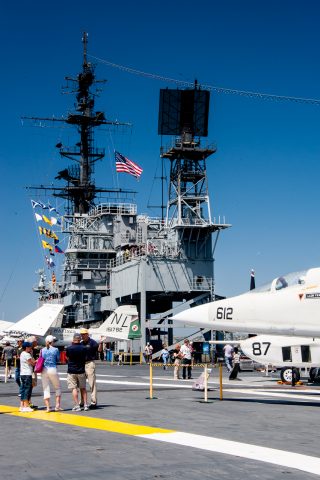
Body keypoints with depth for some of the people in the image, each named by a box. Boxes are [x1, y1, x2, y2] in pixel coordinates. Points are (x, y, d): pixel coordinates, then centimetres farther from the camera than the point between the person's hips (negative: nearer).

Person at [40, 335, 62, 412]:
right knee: (57, 388, 13)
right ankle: (57, 405, 6)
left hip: (44, 370, 2)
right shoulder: (55, 349, -4)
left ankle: (48, 407, 3)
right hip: (53, 369, -2)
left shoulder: (42, 350, 3)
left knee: (46, 389, 7)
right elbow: (58, 359, 6)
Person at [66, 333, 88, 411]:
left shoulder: (69, 348, -11)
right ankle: (85, 405, 11)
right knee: (83, 388, 14)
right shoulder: (83, 348, -5)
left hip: (71, 371, -2)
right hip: (81, 370, 2)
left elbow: (67, 358, 5)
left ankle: (77, 406, -3)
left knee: (74, 388, 1)